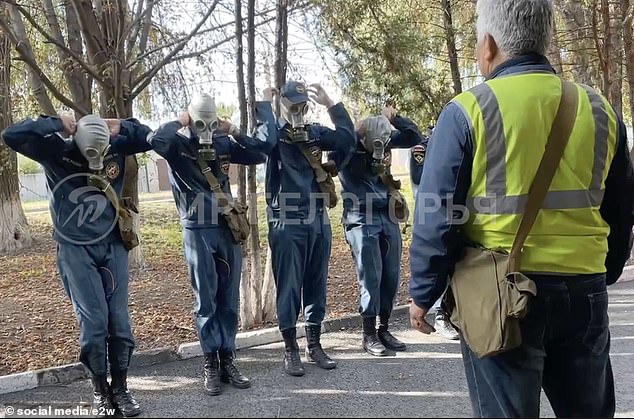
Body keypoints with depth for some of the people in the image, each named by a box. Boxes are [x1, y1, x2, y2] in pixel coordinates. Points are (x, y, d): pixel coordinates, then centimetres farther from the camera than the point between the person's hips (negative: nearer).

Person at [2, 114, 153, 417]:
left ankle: (120, 388, 14)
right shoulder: (57, 152, -7)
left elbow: (149, 137, 11)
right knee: (93, 321, -8)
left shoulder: (116, 148, 0)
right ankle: (100, 389, 11)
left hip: (113, 246, 3)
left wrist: (121, 127, -4)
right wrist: (55, 124, -15)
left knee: (119, 319, 0)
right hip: (75, 250, -2)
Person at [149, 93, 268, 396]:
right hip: (197, 231, -4)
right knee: (206, 301, 2)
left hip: (229, 228, 4)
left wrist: (235, 132, 1)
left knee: (229, 299, 7)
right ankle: (210, 364, 12)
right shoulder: (177, 146, -1)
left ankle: (227, 359, 17)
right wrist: (179, 124, -7)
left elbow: (258, 155, 8)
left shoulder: (223, 144, 11)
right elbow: (156, 140, -23)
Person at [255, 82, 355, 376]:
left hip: (318, 219, 5)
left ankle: (314, 345, 24)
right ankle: (291, 350, 14)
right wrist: (264, 104, -10)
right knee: (289, 287, 1)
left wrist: (330, 103, 2)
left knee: (316, 285, 12)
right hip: (286, 222, -5)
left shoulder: (315, 133, 13)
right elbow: (264, 140, -24)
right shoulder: (274, 132, -1)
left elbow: (347, 137, 2)